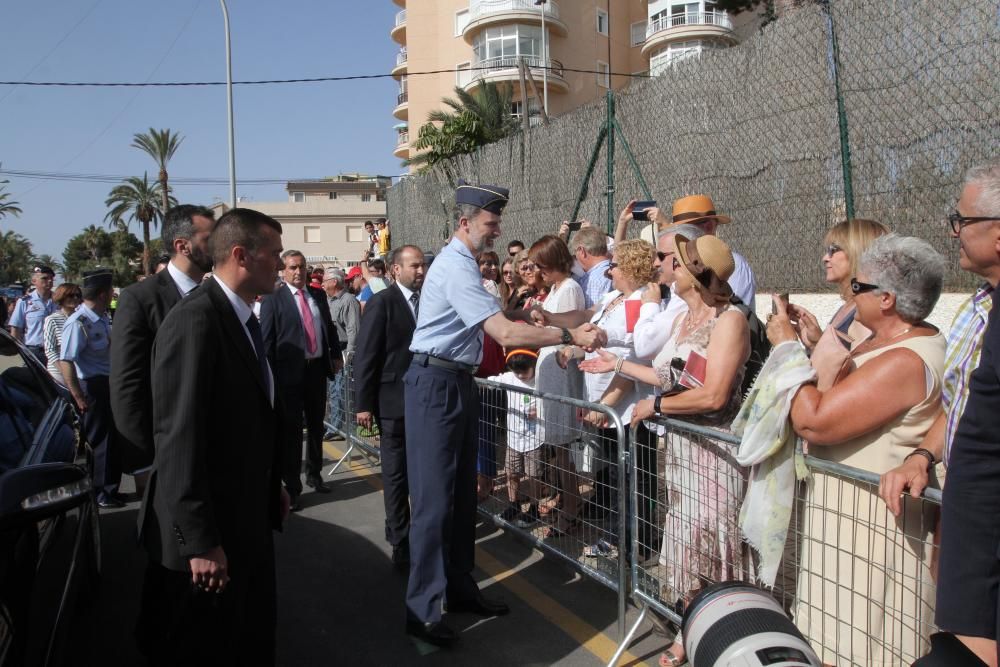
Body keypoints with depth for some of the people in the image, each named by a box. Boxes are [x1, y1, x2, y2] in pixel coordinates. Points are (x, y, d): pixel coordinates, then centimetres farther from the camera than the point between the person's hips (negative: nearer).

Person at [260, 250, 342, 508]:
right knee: (291, 431, 3)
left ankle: (314, 475, 34)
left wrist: (336, 354, 9)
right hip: (290, 372, -5)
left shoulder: (318, 295, 9)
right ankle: (292, 487, 12)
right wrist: (271, 375, -11)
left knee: (316, 426, 17)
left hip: (317, 368, 5)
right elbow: (266, 341, -7)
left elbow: (329, 327, 18)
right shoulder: (273, 300, -6)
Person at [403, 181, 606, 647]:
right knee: (435, 499, -5)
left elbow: (495, 328, 20)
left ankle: (459, 589, 28)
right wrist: (570, 337, -23)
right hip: (436, 384, -10)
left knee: (462, 494, 16)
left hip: (458, 381, 10)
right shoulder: (456, 267, -19)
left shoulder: (462, 263, 14)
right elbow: (506, 333, -27)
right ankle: (422, 611, 5)